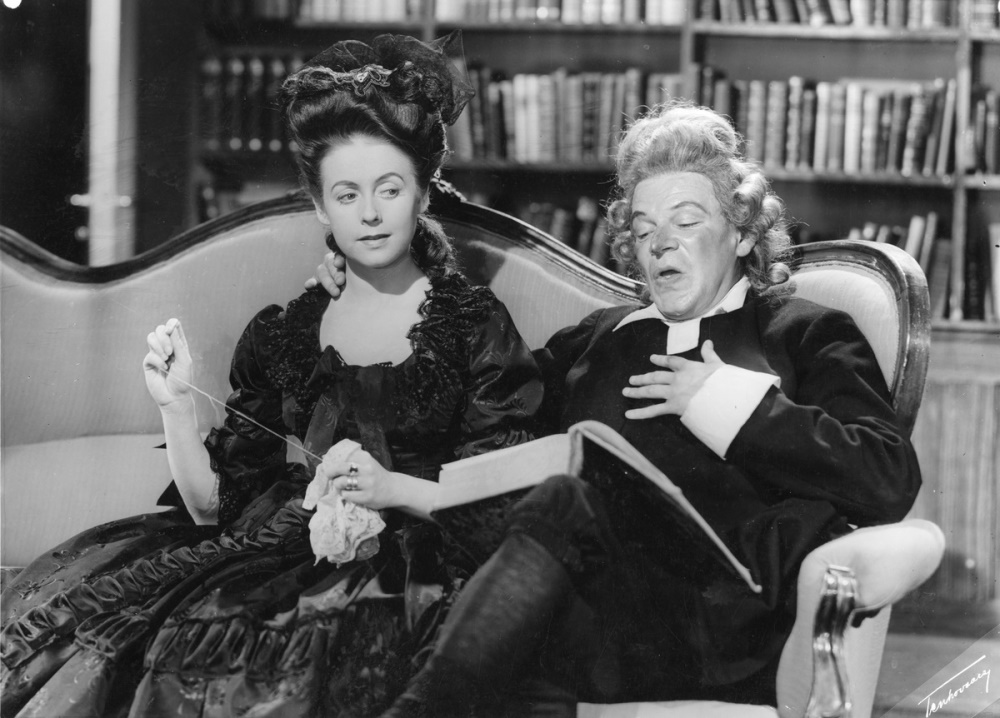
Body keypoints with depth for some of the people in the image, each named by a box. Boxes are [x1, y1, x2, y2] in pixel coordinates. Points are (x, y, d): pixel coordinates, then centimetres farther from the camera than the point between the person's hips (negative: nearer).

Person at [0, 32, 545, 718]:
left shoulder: (475, 324, 6)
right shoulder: (280, 335, 16)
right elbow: (216, 505, 12)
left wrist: (392, 487, -15)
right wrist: (176, 405, -2)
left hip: (413, 571, -4)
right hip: (286, 550, 4)